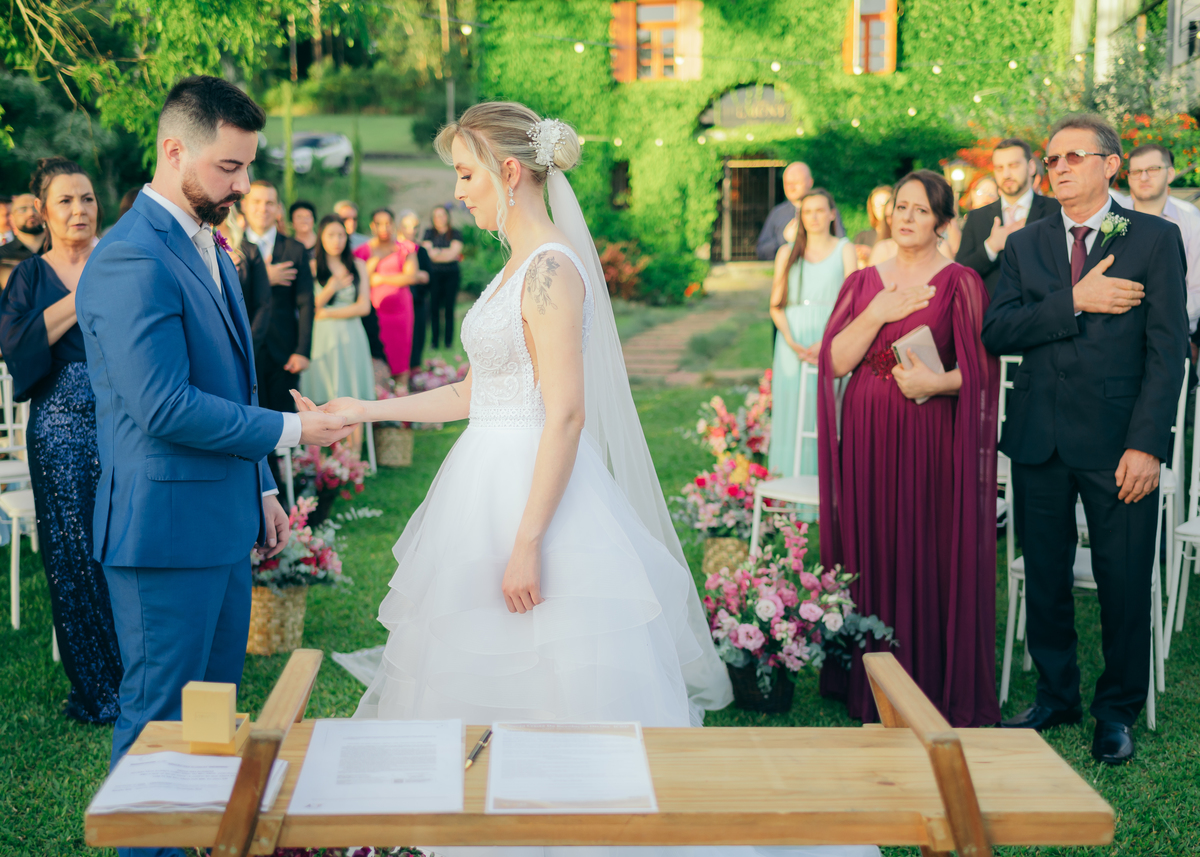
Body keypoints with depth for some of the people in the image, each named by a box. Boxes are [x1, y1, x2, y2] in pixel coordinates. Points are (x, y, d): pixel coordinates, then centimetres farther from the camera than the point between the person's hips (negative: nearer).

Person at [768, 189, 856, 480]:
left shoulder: (844, 250, 8)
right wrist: (792, 343, -10)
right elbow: (776, 305, 7)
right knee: (792, 411, -2)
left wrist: (824, 343, -15)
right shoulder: (787, 253, 14)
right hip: (792, 342, 2)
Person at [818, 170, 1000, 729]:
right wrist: (877, 314, -9)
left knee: (928, 553, -3)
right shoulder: (863, 282, 12)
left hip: (929, 438, -3)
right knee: (869, 551, 5)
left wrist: (938, 382, -21)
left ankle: (937, 689, 9)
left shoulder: (960, 284, 1)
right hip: (866, 436, 4)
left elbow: (981, 370, -4)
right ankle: (869, 687, 16)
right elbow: (834, 361, 2)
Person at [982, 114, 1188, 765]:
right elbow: (996, 332, -2)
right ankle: (1056, 695, 28)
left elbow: (1168, 352, -5)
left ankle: (1117, 710, 21)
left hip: (1117, 442, -3)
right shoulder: (1024, 245, 11)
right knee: (1044, 575, 11)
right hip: (1038, 438, 3)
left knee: (1124, 579, 4)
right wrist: (1076, 302, -13)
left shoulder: (1156, 239, 0)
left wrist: (1146, 445, -13)